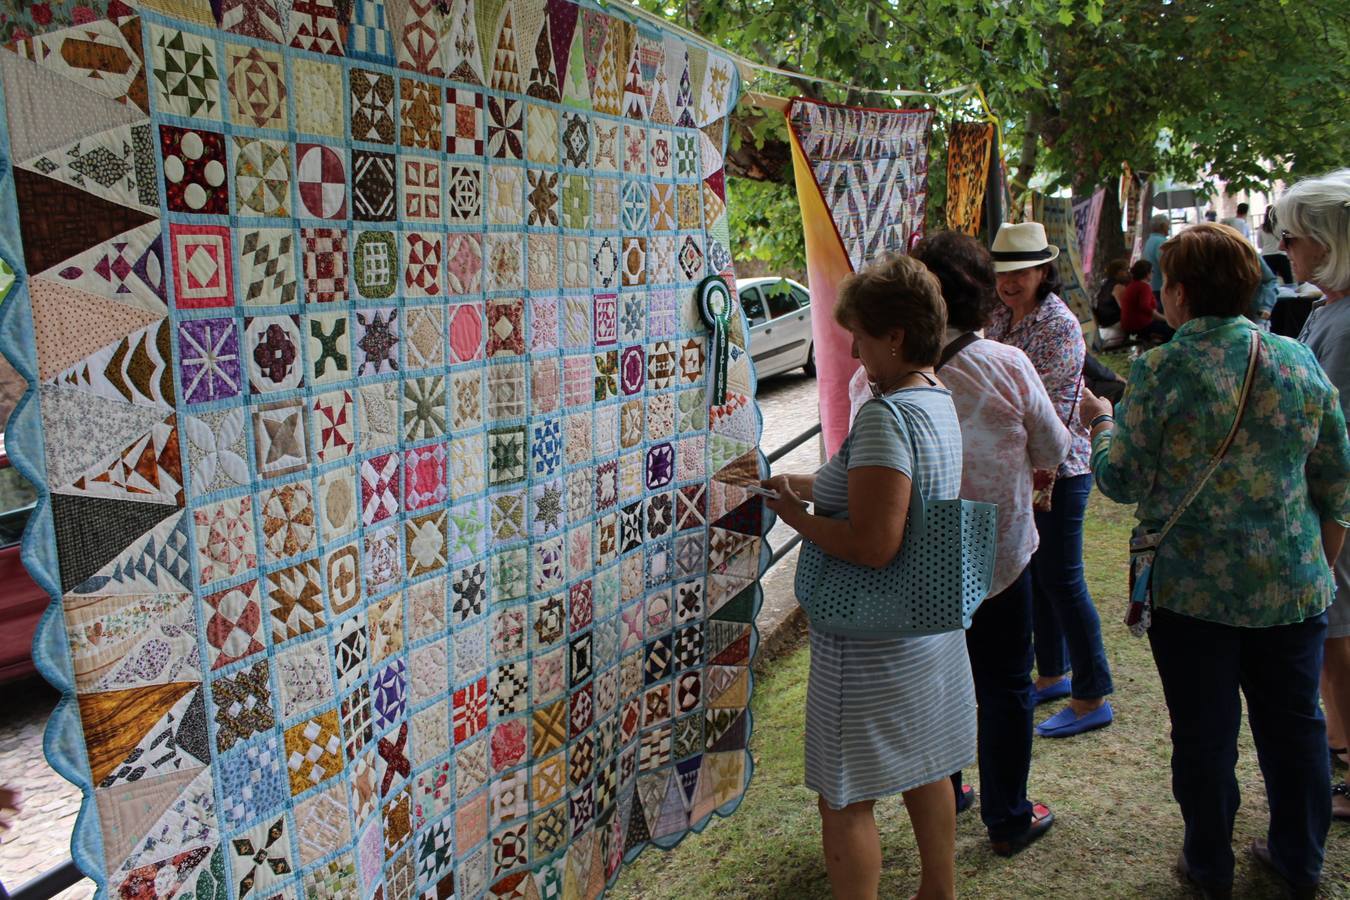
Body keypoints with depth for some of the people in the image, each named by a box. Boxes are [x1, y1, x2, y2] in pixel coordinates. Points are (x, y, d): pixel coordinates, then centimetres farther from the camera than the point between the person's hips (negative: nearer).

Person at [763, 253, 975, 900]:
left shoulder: (885, 416, -25)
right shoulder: (938, 399, 5)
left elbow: (873, 544, -31)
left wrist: (797, 519, -16)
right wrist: (798, 484, 12)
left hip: (872, 645, -10)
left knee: (844, 799, 5)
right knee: (925, 771, 26)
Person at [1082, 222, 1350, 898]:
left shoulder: (1161, 371, -15)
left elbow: (1122, 480, -10)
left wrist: (1099, 422, 8)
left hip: (1193, 588, -4)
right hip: (1293, 588, 4)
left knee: (1204, 734, 11)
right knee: (1294, 724, 18)